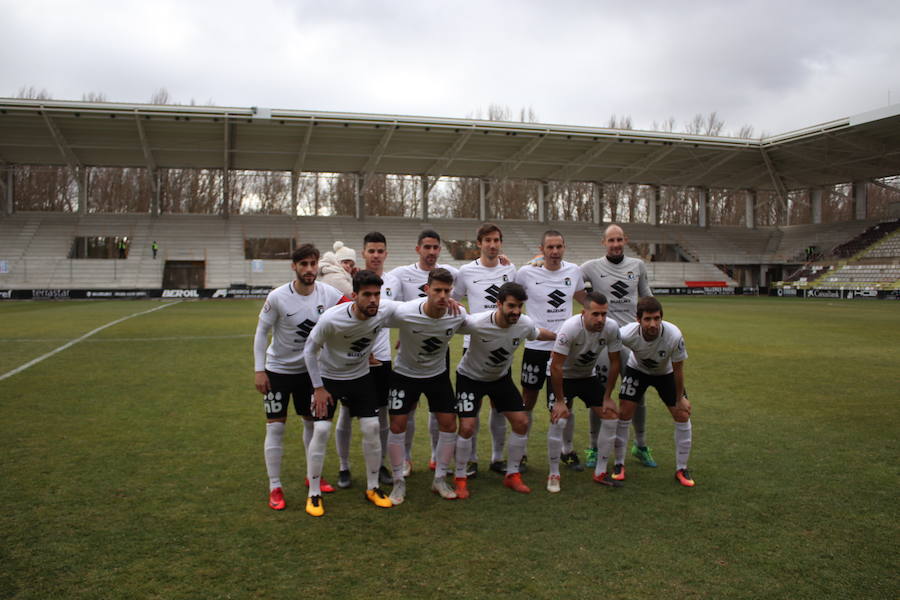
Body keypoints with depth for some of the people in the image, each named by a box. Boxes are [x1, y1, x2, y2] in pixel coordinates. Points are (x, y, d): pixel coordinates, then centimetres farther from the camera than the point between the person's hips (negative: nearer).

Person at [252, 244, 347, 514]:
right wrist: (259, 370, -12)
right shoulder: (278, 297, -19)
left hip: (309, 369, 3)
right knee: (276, 426, 0)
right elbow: (261, 332, -10)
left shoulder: (327, 293, -13)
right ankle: (275, 488, 12)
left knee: (313, 424, 11)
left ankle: (312, 478, 29)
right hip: (278, 370, -3)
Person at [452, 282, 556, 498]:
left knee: (521, 422, 0)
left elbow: (538, 333, 6)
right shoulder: (476, 324, -35)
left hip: (501, 377, 5)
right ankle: (460, 479, 7)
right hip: (470, 377, -5)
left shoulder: (525, 324, -19)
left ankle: (512, 475, 18)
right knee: (467, 427, -15)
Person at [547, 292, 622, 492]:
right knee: (558, 420, -19)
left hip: (589, 376, 5)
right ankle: (554, 475, -1)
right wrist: (560, 401, -22)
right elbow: (556, 366, -27)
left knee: (611, 417, -2)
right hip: (563, 376, -5)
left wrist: (607, 397, -4)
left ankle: (600, 472, 13)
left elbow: (614, 363, -6)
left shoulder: (611, 328, -20)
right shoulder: (570, 328, -33)